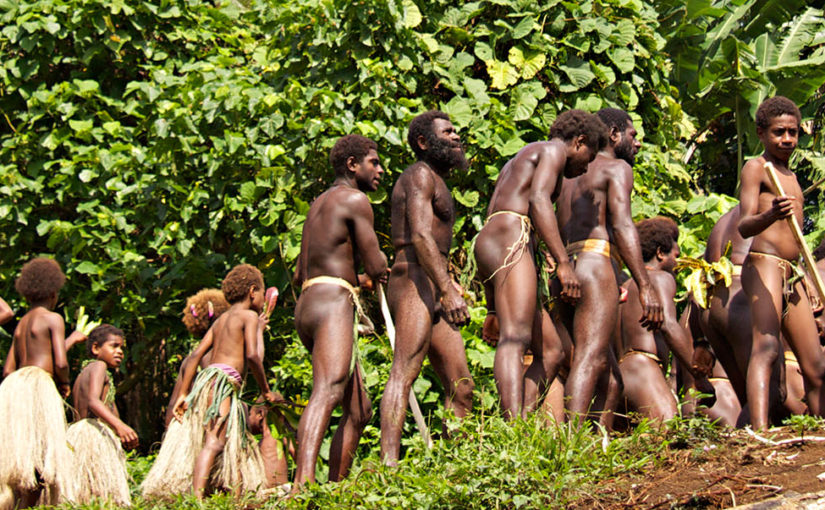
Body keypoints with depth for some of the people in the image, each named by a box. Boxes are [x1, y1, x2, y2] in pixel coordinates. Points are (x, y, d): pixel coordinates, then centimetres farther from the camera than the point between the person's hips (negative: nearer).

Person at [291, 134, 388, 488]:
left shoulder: (319, 204, 28)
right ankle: (303, 482, -51)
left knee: (359, 410, 14)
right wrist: (377, 262, 17)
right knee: (328, 390, -31)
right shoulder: (355, 200, -1)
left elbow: (300, 276, 33)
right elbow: (376, 267, -8)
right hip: (333, 302, -10)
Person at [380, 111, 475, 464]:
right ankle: (389, 463, -35)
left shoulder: (435, 181, 29)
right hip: (415, 282, -11)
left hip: (433, 292, 11)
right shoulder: (420, 175, -3)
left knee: (461, 386, 5)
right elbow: (421, 236, -17)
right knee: (404, 372, -22)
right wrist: (447, 291, -26)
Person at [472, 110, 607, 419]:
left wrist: (493, 311, 27)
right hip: (512, 240, -10)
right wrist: (564, 263, -21)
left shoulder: (516, 162, 35)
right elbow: (538, 199, -13)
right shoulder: (554, 150, 7)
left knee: (551, 352, 7)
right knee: (515, 338, -27)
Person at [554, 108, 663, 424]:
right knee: (590, 360, -22)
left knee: (611, 375, 8)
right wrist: (645, 287, -16)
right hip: (596, 266, -8)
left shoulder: (569, 177, 31)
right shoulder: (617, 168, 5)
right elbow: (621, 225, -9)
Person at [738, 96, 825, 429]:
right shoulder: (755, 168, 0)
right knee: (766, 347, -27)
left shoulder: (789, 176, 25)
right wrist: (770, 215, -36)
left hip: (792, 276, 9)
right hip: (763, 265, -9)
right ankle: (759, 432, -43)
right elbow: (744, 225, -14)